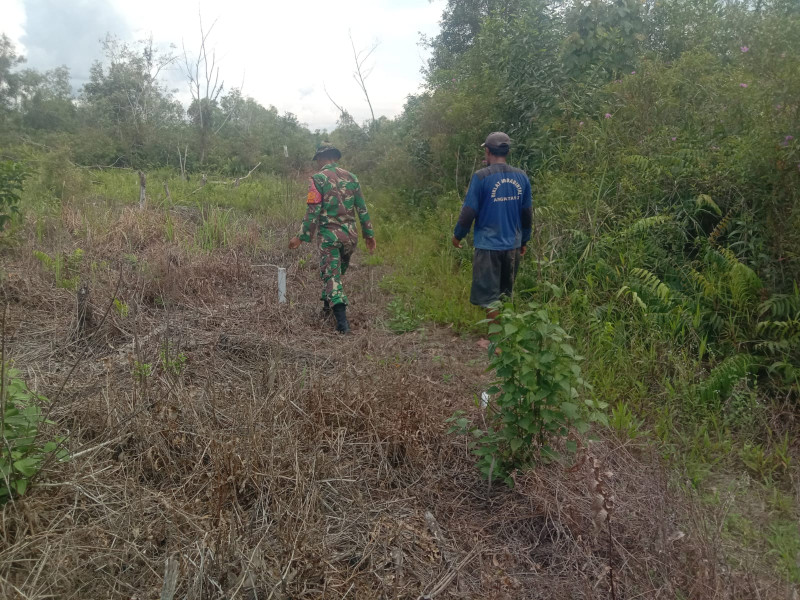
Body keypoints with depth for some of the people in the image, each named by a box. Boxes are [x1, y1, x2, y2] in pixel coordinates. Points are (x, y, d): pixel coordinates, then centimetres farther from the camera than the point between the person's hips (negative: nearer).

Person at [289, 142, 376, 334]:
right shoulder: (351, 177, 7)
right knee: (337, 271, 23)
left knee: (331, 275, -2)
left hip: (329, 235, -5)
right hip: (350, 234, 5)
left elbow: (313, 212, -12)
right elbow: (362, 209, 9)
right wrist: (369, 233, 17)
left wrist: (301, 237, -5)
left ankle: (342, 322, -11)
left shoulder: (318, 179, -8)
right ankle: (328, 305, 37)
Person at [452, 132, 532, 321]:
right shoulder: (522, 177, 2)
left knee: (489, 297, 4)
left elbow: (469, 211, -10)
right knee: (505, 295, 19)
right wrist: (524, 240, 21)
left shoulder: (481, 176, -12)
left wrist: (458, 235, 6)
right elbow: (527, 213, 9)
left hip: (488, 245, -5)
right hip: (513, 245, 5)